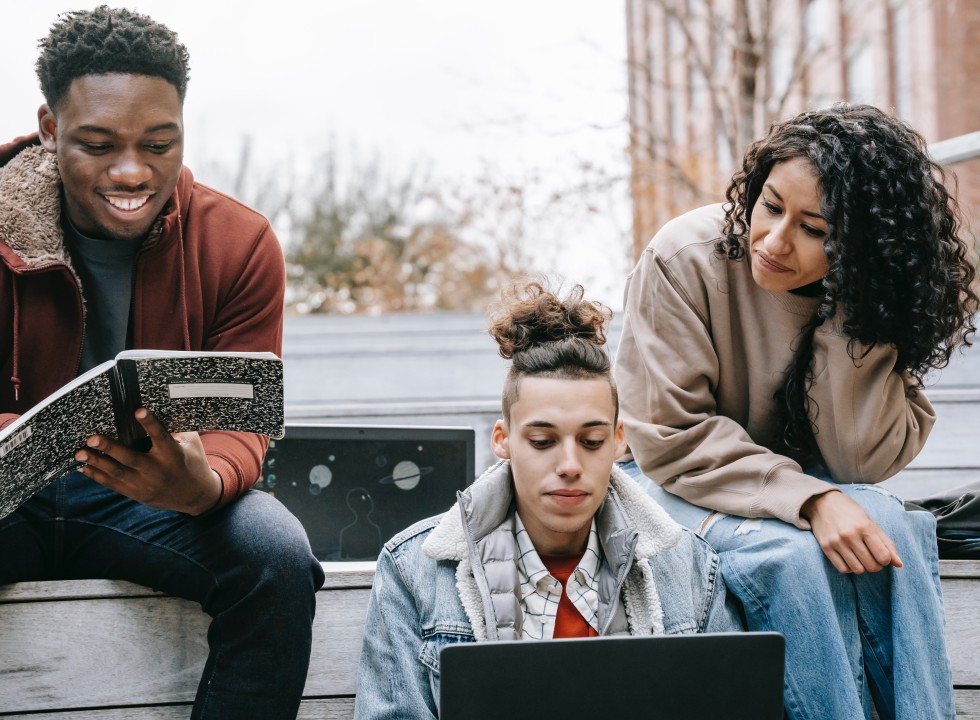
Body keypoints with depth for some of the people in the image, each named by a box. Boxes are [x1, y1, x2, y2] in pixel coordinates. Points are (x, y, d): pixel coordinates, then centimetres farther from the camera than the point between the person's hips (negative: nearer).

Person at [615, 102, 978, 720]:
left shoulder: (867, 299, -11)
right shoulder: (686, 259, -20)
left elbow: (865, 463, -18)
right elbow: (672, 440, -20)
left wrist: (854, 319, -27)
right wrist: (808, 501, -31)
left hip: (802, 483, 3)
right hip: (681, 486, -3)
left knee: (892, 527, -27)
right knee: (791, 553, -31)